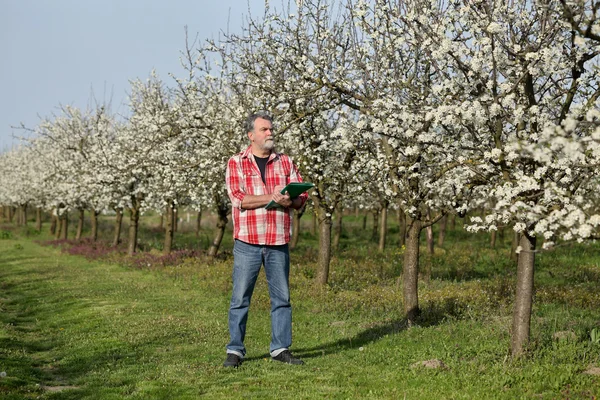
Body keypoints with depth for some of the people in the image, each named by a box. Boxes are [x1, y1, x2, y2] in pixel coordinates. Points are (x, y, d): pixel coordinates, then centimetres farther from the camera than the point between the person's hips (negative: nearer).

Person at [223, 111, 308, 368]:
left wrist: (289, 201, -15)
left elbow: (301, 195, 7)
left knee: (281, 297, 6)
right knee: (240, 298, 0)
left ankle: (281, 349, 15)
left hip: (278, 242, 3)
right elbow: (238, 198, -10)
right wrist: (271, 197, -16)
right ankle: (235, 351, 8)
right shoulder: (236, 163, 3)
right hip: (247, 242, -3)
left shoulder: (285, 162, 12)